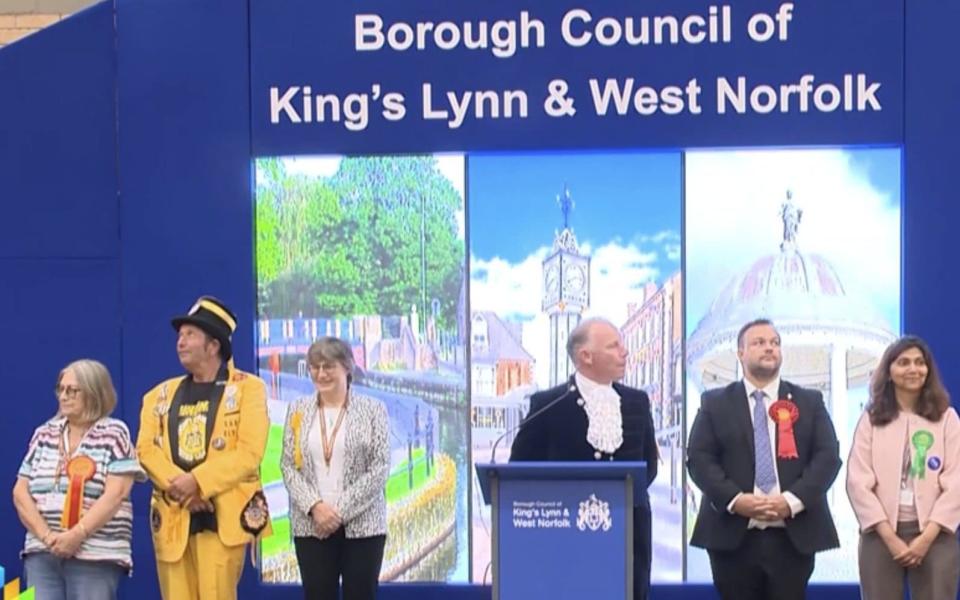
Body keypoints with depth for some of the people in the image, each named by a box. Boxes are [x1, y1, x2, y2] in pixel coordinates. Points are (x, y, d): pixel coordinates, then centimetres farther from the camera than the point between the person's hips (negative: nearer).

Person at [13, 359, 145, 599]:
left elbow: (115, 495, -10)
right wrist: (46, 536, -7)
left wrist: (77, 535, -18)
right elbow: (21, 493, 8)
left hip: (95, 556, -4)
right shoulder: (44, 434, 13)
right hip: (42, 553, 4)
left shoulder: (114, 435, 0)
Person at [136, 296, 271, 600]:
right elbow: (145, 449, 4)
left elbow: (249, 452, -8)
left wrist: (198, 481, -15)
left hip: (222, 515, -4)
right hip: (172, 517, 4)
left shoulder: (247, 388, 3)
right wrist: (178, 486, -13)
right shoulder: (161, 394, 17)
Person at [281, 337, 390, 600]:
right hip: (311, 525, 2)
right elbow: (288, 466, 4)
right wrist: (314, 506, -12)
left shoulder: (373, 409, 1)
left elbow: (380, 467, -5)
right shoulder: (298, 410, 8)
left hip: (361, 524, -2)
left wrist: (341, 510, -12)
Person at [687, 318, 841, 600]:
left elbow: (827, 456, 2)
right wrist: (734, 499, -15)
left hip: (793, 535, 1)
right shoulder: (715, 403, 10)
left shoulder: (809, 402, 13)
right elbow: (698, 458, 1)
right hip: (733, 534, 0)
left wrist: (793, 500, -13)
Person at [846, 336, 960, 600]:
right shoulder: (872, 419, 6)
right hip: (881, 534, 0)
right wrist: (890, 537, -11)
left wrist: (927, 536, -11)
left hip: (935, 535, 0)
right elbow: (858, 482, -1)